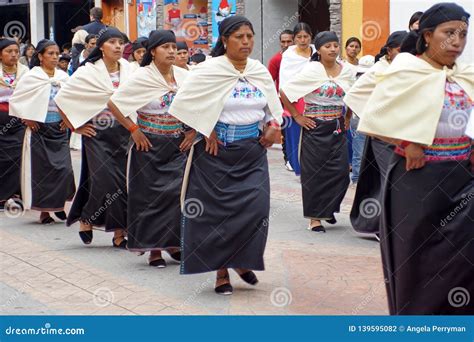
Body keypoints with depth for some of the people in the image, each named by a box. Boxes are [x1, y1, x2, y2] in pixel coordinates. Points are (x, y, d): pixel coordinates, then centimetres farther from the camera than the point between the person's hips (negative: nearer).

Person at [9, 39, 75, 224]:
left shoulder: (63, 77, 6)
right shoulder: (31, 77, -6)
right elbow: (15, 100, -4)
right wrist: (27, 119, -7)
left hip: (60, 129, 3)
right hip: (39, 130, -3)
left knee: (64, 168, -4)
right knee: (41, 169, 1)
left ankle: (59, 204, 15)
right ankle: (44, 210, 10)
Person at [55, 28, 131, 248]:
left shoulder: (129, 71, 5)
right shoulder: (88, 71, -4)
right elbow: (62, 98, -3)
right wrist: (75, 127, -3)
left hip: (123, 133, 3)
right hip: (98, 133, -3)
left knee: (124, 181, 0)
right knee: (105, 180, -9)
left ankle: (119, 233, 8)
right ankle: (86, 220, 16)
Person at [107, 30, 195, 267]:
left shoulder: (183, 76, 3)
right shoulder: (142, 77, -7)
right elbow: (113, 103, -8)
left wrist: (193, 132, 2)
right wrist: (133, 130, -10)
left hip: (178, 145, 3)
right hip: (150, 145, -3)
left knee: (178, 192, -3)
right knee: (151, 195, 1)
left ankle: (172, 243, 12)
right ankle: (153, 248, 9)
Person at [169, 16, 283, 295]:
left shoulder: (260, 71, 6)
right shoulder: (209, 70, -9)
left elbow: (273, 105, 19)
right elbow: (183, 101, -11)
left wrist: (274, 125, 0)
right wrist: (205, 130, -11)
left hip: (253, 152, 4)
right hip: (217, 150, -4)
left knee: (256, 208, -4)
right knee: (218, 211, 2)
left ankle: (242, 260, 20)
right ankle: (221, 271, 14)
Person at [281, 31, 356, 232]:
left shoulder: (347, 70, 3)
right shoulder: (312, 71, -9)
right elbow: (284, 92, -10)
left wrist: (347, 118, 13)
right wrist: (297, 117, -8)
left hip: (338, 128, 4)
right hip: (315, 128, -4)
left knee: (340, 172, 0)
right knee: (315, 174, 1)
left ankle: (329, 209, 24)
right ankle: (315, 218, 10)